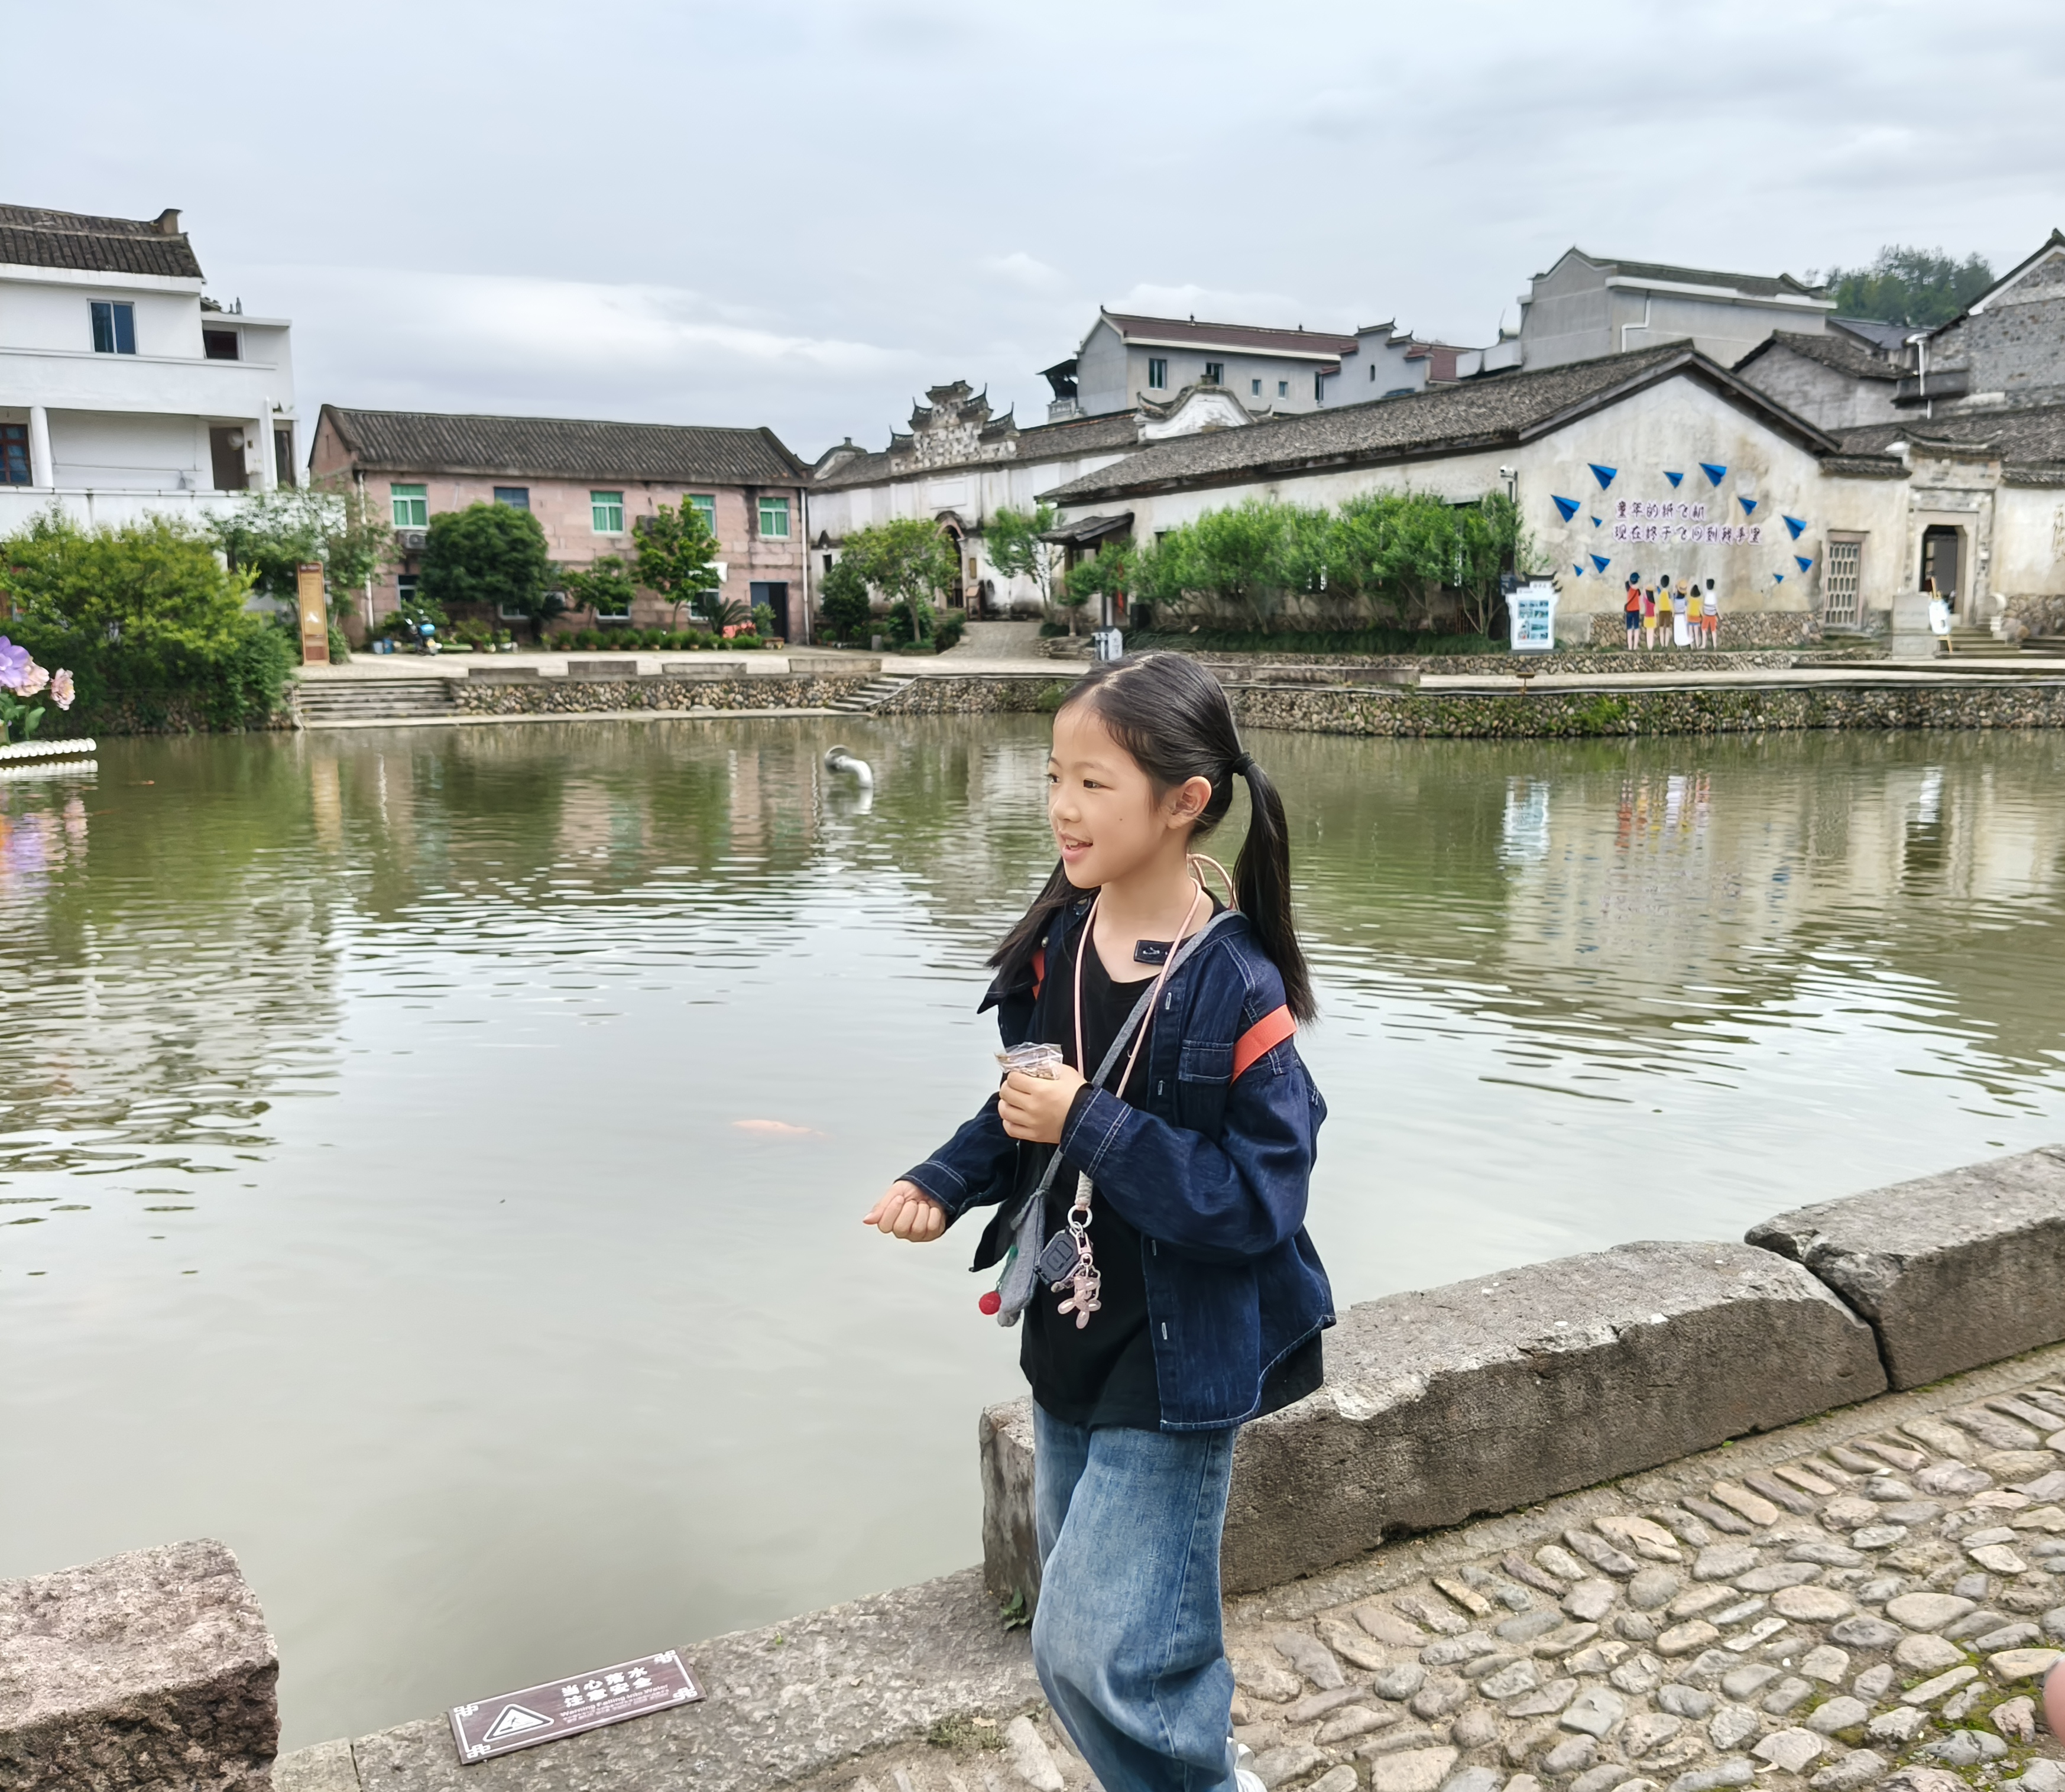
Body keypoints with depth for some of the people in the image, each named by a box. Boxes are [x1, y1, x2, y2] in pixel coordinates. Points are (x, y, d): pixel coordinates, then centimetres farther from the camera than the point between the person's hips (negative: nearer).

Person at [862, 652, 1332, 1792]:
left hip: (1176, 1367, -7)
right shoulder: (1056, 942, -4)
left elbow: (1259, 1197, -24)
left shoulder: (1235, 990, -23)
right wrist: (942, 1186, -6)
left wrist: (1091, 1127, -28)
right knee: (1110, 1623, 22)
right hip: (1067, 1347, 7)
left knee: (1094, 1650, -3)